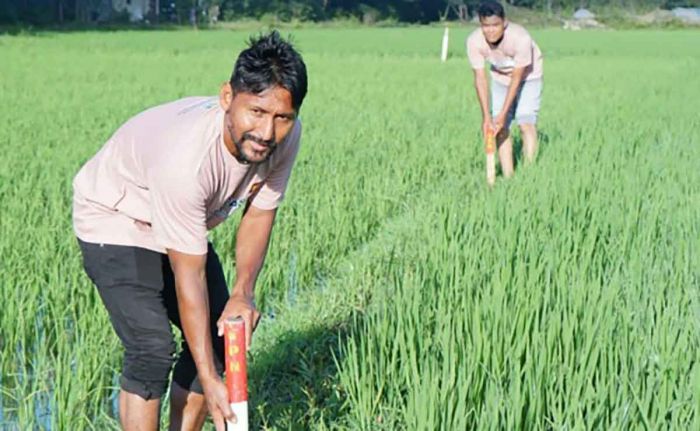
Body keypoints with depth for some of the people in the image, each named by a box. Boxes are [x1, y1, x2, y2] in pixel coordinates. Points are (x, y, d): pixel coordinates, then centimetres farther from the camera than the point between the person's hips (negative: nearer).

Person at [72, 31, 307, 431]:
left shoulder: (285, 135, -23)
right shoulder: (185, 157, -41)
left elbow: (259, 213, -5)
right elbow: (188, 278, -35)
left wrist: (243, 292, -20)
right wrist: (208, 379, -31)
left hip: (183, 223, 7)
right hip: (115, 219, -7)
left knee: (221, 335, 4)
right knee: (152, 347, -20)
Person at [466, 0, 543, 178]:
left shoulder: (521, 38, -37)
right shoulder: (474, 41, -28)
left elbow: (517, 78, -28)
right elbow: (480, 78, -21)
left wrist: (503, 114, -28)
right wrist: (486, 116, -25)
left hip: (527, 77, -3)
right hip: (500, 79, 3)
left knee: (526, 123, -16)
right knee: (501, 129, -5)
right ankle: (508, 178, -1)